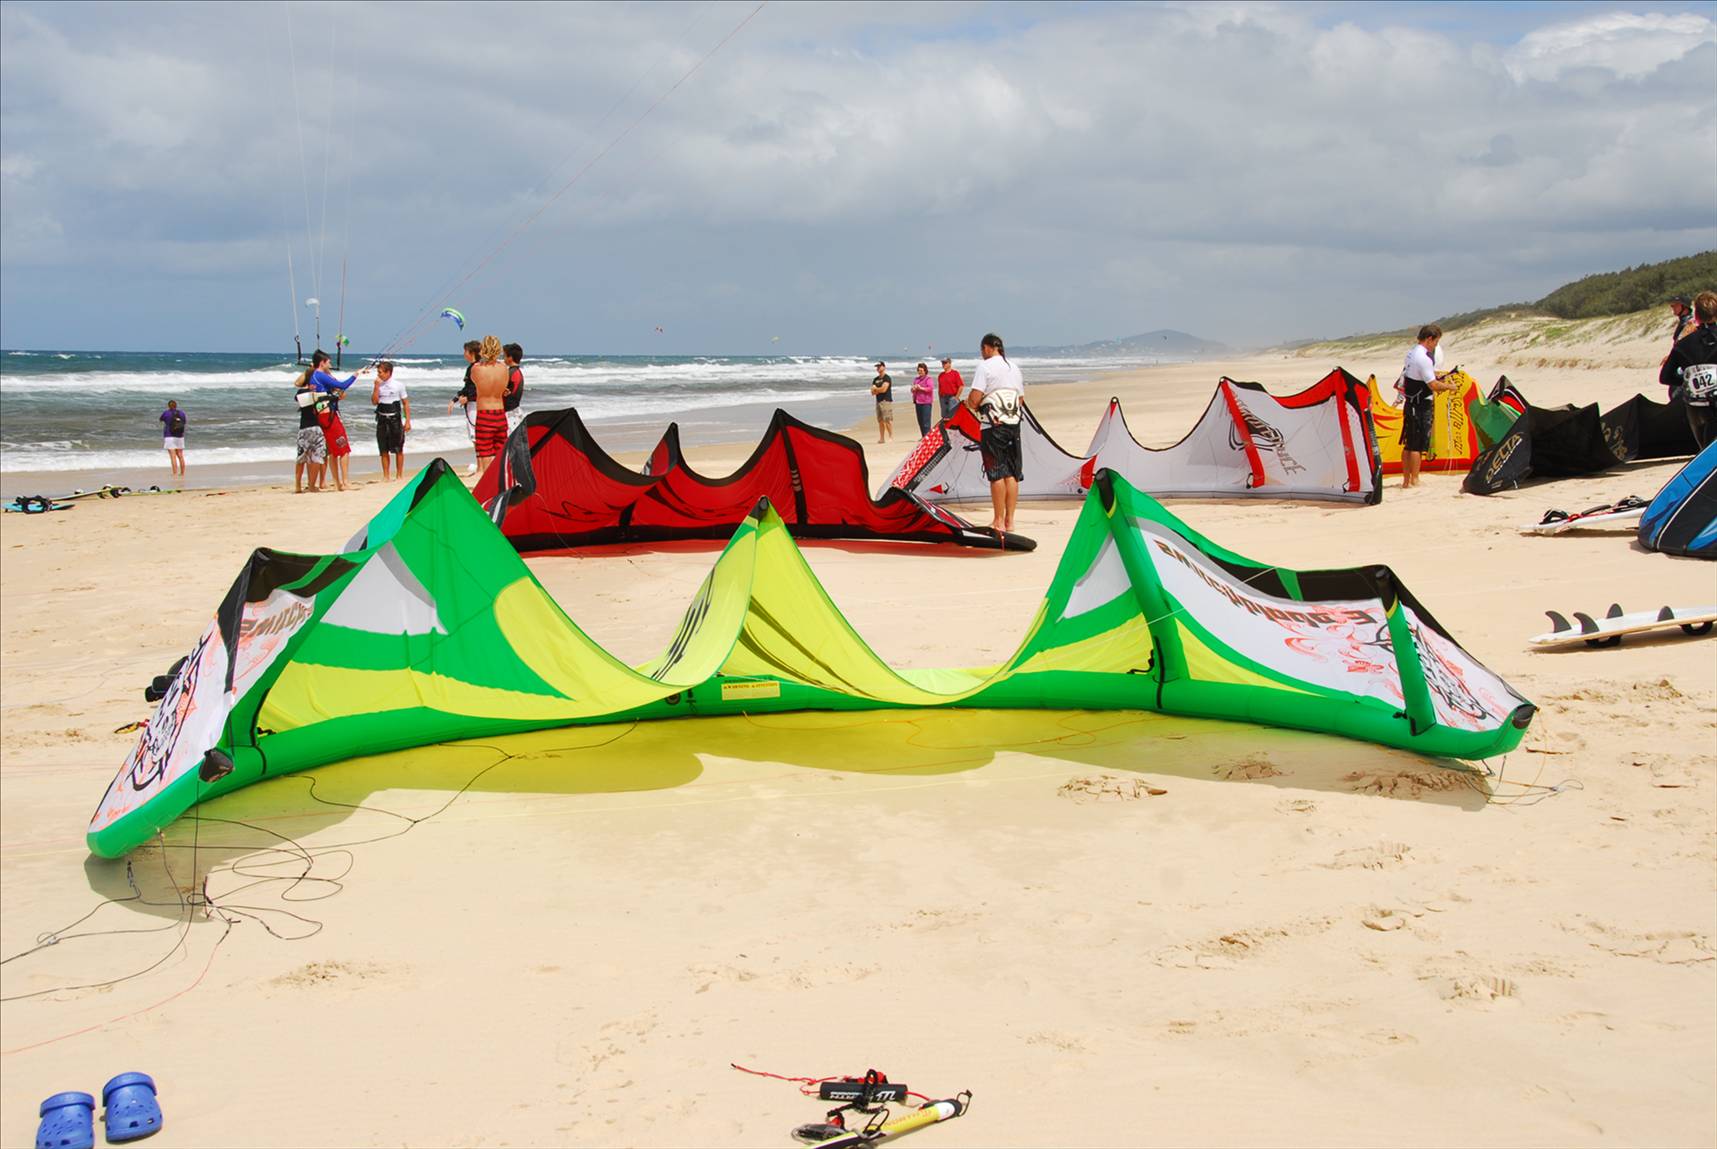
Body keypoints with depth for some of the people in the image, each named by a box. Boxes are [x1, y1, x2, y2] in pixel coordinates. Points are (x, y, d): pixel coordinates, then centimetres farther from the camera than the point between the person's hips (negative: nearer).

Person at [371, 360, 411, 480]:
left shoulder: (398, 385, -2)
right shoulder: (376, 385, 3)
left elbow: (406, 404, 0)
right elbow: (374, 401, -8)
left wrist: (407, 421, -5)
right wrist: (377, 387, -15)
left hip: (395, 420, -2)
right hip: (382, 420, 2)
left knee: (398, 450, 1)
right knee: (384, 450, 6)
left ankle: (400, 475, 10)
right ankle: (386, 476, 13)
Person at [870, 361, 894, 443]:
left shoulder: (887, 378, -4)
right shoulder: (876, 379, 18)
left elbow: (883, 389, -15)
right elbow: (872, 392, 12)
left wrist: (875, 389, 1)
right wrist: (879, 390, -8)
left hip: (886, 401, -8)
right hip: (878, 401, 8)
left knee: (888, 420, -12)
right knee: (880, 421, 6)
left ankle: (891, 437, -11)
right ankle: (882, 438, 9)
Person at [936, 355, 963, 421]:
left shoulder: (955, 373, -4)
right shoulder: (940, 375, 14)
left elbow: (961, 386, -8)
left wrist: (956, 397, -11)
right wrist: (940, 397, 10)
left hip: (952, 398, -6)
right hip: (943, 398, 6)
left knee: (952, 415, -10)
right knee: (944, 416, 8)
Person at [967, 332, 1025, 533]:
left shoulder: (985, 367, -7)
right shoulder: (1014, 368, 14)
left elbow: (975, 398, -14)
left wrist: (968, 402, 7)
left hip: (992, 425, -6)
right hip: (1013, 424, 6)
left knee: (996, 473, -3)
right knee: (1012, 473, 7)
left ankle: (999, 521, 0)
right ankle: (1009, 520, 9)